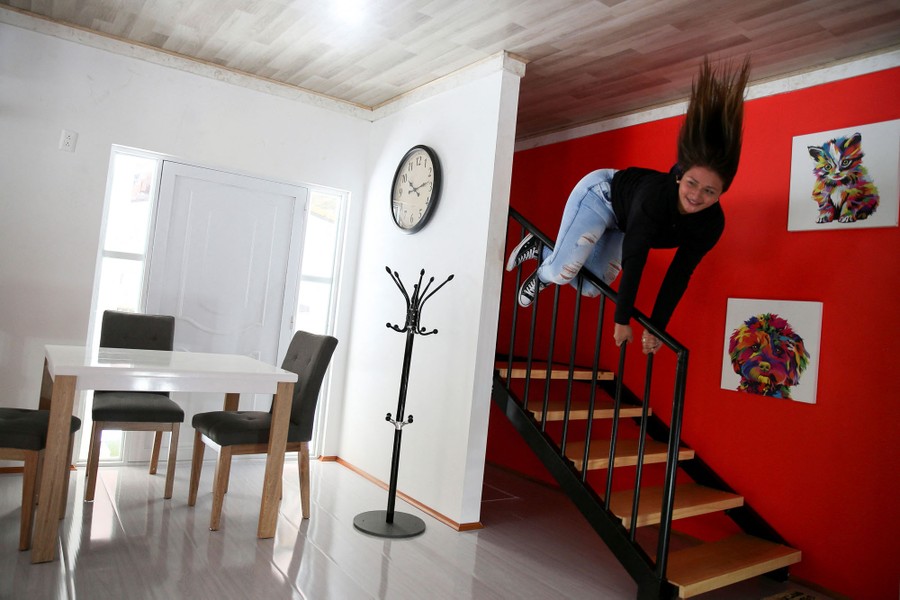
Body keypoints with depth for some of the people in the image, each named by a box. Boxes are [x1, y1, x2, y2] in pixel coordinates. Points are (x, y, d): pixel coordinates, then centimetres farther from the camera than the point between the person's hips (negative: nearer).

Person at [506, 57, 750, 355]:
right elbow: (634, 263, -38)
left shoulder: (711, 224, -27)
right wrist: (622, 321, -32)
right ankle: (544, 273, 23)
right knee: (560, 273, -15)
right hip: (600, 193, -6)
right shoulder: (655, 194, -42)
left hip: (622, 223, 6)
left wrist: (656, 328, -16)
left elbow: (680, 274, -18)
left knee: (590, 289, 7)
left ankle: (542, 249, 30)